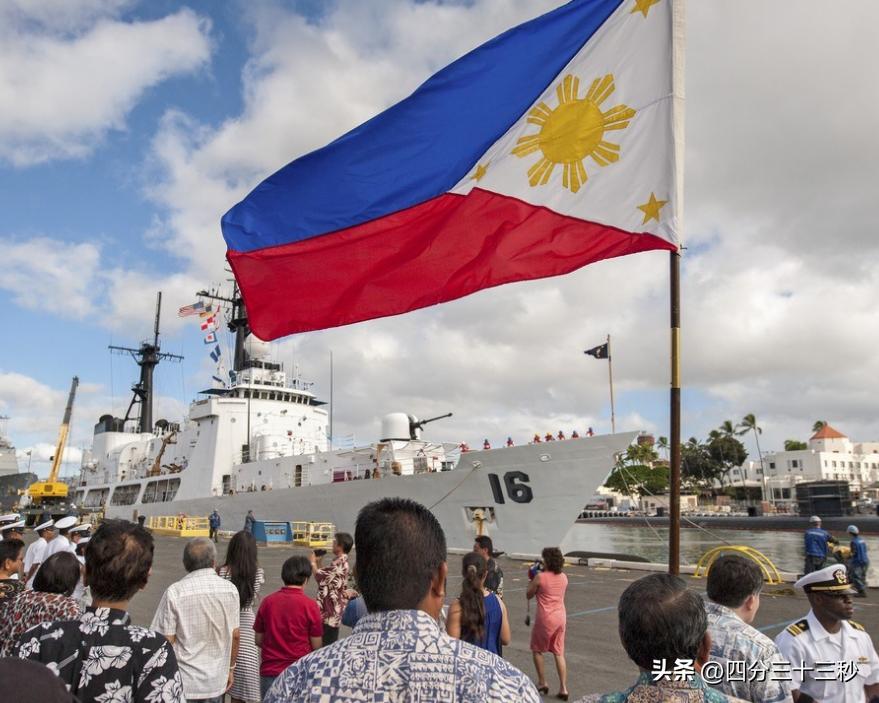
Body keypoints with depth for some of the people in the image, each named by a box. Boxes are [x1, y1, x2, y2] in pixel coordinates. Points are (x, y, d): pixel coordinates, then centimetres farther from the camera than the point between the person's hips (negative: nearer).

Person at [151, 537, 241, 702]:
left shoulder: (175, 592, -15)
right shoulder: (230, 589, -5)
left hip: (185, 684, -2)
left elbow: (167, 641, -12)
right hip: (217, 682, 3)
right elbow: (235, 635, 2)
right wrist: (230, 668, 16)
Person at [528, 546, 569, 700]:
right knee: (559, 653, 10)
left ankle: (542, 683, 20)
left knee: (537, 649, 16)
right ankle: (563, 688, 5)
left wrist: (532, 580, 10)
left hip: (545, 618, -5)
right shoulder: (564, 577, 3)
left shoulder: (540, 576, -13)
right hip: (561, 617, 5)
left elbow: (528, 595, -2)